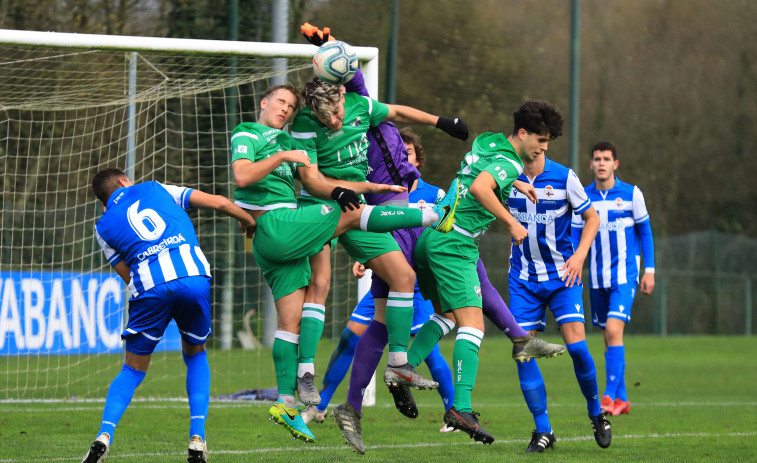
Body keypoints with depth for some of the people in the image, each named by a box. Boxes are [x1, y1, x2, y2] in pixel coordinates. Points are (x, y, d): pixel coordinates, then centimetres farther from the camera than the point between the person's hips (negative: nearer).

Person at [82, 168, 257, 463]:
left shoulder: (103, 226, 22)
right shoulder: (156, 189, 24)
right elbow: (219, 202, 21)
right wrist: (248, 220, 37)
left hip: (149, 284, -1)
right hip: (195, 275, 1)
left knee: (133, 370, 14)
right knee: (195, 355, 23)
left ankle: (104, 434, -8)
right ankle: (197, 437, 9)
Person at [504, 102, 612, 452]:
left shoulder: (563, 177, -8)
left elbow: (592, 217, 3)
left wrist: (579, 255, -8)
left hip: (561, 275, -2)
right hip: (523, 278, 2)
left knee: (575, 343, -13)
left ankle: (595, 412, 12)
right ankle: (542, 430, 4)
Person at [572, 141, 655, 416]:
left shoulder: (632, 194, -2)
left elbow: (645, 232, 5)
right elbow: (575, 235, 9)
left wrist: (649, 270, 2)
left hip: (625, 273, -4)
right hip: (597, 278, 4)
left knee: (613, 330, -19)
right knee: (608, 336, 8)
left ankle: (610, 396, -20)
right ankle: (621, 399, 18)